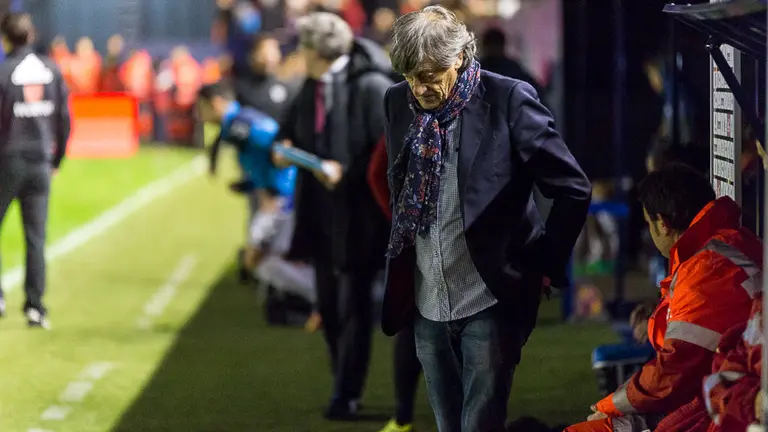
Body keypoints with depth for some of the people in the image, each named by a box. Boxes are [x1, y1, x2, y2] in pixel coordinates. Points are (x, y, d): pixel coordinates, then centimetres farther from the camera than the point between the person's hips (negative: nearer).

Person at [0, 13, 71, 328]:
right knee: (36, 237, 4)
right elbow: (64, 119, 7)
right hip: (40, 164, 4)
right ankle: (35, 306, 1)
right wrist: (56, 160, 16)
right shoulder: (52, 70, 4)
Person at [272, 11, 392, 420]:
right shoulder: (313, 87, 8)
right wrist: (284, 146, 2)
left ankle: (346, 395, 3)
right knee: (329, 305, 15)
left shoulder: (371, 87, -16)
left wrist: (346, 171, -22)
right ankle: (344, 386, 28)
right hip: (322, 215, 8)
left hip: (358, 216, -8)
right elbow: (292, 127, 23)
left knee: (352, 306, -3)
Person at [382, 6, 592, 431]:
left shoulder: (508, 100, -12)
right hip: (426, 304, 5)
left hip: (489, 301, -5)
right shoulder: (398, 102, 3)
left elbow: (573, 189, -8)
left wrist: (546, 268, -4)